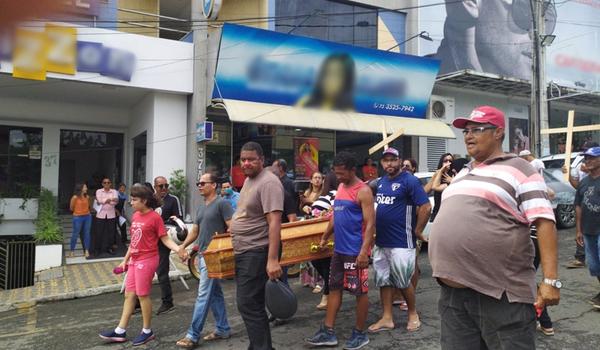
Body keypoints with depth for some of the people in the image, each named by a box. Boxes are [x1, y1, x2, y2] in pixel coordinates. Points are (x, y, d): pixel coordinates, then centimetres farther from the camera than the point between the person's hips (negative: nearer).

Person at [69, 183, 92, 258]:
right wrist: (78, 211, 10)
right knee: (75, 234, 4)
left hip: (87, 216, 5)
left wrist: (86, 211, 4)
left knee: (87, 233, 6)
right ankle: (72, 251, 17)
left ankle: (87, 250, 14)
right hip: (78, 217, -4)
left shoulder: (87, 197, 3)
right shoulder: (75, 197, -11)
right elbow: (71, 208, -1)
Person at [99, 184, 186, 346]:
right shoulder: (135, 216, 8)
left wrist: (178, 249, -31)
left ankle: (147, 331, 18)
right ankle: (120, 331, 22)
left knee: (142, 295, 2)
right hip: (134, 261, 8)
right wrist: (125, 260, 20)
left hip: (147, 260, -8)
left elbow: (165, 239, -14)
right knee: (129, 294, 13)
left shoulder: (155, 217, -14)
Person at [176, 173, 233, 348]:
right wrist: (182, 246, 6)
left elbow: (232, 228, -15)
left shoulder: (222, 203, -9)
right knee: (215, 293, 14)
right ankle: (223, 329, 24)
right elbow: (195, 231, 19)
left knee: (203, 295, -5)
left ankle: (193, 335, 1)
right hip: (202, 255, 9)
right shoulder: (201, 208, 17)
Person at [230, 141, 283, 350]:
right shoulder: (248, 180, 14)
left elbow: (274, 222, -24)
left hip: (257, 252, -10)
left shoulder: (268, 182, -16)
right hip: (244, 252, 10)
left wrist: (273, 259, -29)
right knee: (253, 304, 16)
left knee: (248, 305, -8)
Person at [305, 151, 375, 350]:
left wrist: (364, 251, -26)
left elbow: (370, 223, -19)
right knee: (334, 288, 12)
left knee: (360, 292, 5)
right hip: (339, 250, 9)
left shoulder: (363, 191, -14)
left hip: (355, 252, -8)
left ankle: (360, 333, 20)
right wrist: (325, 237, 19)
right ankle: (328, 332, 21)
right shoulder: (341, 188, 12)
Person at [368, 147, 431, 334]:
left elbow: (426, 207, -16)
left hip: (401, 243, -7)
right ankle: (387, 318, 23)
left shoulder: (410, 180, -11)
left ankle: (413, 314, 26)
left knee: (403, 282, 4)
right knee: (383, 280, 12)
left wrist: (417, 232, -11)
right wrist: (378, 230, 13)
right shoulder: (380, 182, 11)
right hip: (381, 242, 7)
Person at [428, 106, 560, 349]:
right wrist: (445, 273, 19)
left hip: (501, 293, -6)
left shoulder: (518, 169, -2)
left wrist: (551, 280, -16)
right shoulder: (463, 174, 18)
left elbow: (544, 223, -9)